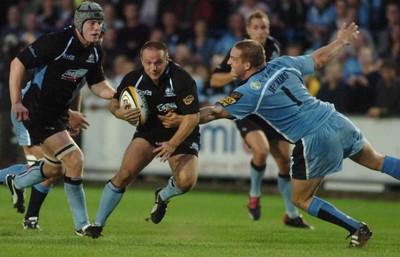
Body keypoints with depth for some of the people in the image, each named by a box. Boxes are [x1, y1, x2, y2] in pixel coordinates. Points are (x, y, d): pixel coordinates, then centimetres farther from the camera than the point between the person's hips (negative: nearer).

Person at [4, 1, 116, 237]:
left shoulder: (95, 52, 1)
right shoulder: (57, 42, -22)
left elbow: (98, 84, 14)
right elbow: (18, 63, -18)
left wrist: (116, 95, -7)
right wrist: (16, 102, -20)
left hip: (59, 113, 9)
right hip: (36, 110, -9)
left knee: (55, 168, 24)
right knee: (74, 159, -18)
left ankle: (17, 183, 54)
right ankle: (82, 224, -8)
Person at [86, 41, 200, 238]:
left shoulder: (182, 80, -23)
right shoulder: (133, 79, -11)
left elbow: (192, 116, -23)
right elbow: (114, 102, 5)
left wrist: (173, 144, -32)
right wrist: (121, 113, -19)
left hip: (181, 134, -2)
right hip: (148, 131, 2)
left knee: (186, 181, -25)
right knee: (125, 173, -18)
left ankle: (163, 196, 13)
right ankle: (98, 224, -7)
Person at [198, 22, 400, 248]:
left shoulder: (250, 92, -10)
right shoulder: (282, 64, 6)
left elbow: (213, 112, -10)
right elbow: (320, 59, 19)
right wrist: (343, 41, 35)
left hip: (315, 141, -6)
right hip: (336, 121, 6)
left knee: (301, 200, 11)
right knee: (376, 161, 26)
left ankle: (357, 229, 7)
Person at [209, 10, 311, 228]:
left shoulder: (274, 47, 0)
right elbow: (214, 80, -12)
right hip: (246, 111, -5)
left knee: (285, 162, 3)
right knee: (261, 149, -30)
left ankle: (292, 215, 18)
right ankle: (254, 195, -4)